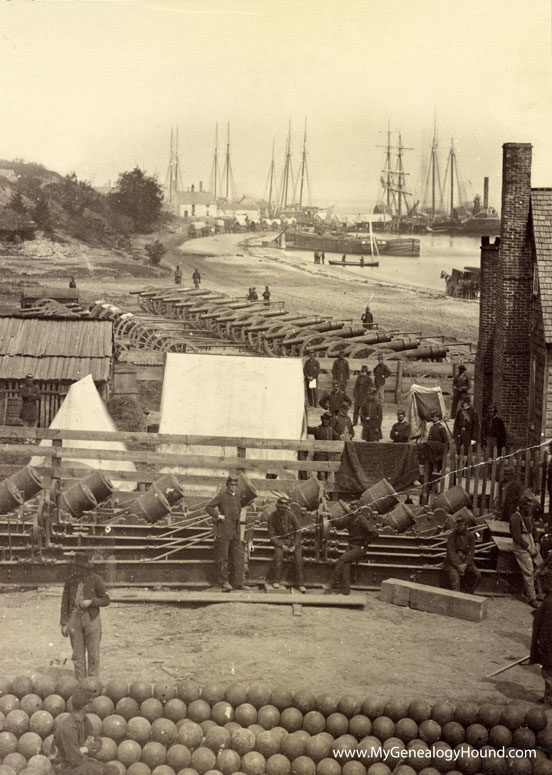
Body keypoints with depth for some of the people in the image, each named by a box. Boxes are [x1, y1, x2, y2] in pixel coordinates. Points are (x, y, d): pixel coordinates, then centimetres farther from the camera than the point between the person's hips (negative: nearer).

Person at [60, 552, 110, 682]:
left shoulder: (96, 580, -8)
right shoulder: (70, 581, 1)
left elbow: (106, 600, -3)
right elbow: (65, 603, 5)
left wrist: (90, 602, -19)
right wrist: (64, 624, 1)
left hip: (92, 619, -2)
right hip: (75, 619, 3)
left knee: (93, 654, 2)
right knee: (78, 654, 5)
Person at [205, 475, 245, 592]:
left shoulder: (237, 496, 15)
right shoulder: (221, 495, -5)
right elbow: (208, 507, -7)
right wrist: (218, 515, -16)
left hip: (235, 532, 6)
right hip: (223, 531, -6)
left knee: (239, 556, 2)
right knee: (222, 558, 0)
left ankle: (238, 583, 5)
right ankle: (224, 582, 7)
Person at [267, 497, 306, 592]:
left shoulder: (290, 515, -6)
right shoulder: (271, 518, -6)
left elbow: (298, 532, -2)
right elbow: (272, 536, -5)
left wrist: (294, 546, -13)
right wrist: (282, 546, -19)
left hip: (292, 539, 1)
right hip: (280, 540, -1)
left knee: (298, 555, -24)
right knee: (278, 554, -30)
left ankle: (300, 584, -15)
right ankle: (276, 581, -18)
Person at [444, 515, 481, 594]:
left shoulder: (470, 536, 6)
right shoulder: (452, 536, -1)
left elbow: (471, 553, 2)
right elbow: (451, 552, -8)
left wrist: (465, 564, -16)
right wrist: (458, 566, -20)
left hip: (466, 561, 3)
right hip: (453, 562, -3)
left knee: (477, 574, -20)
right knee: (454, 576, -30)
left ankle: (468, 594, -8)